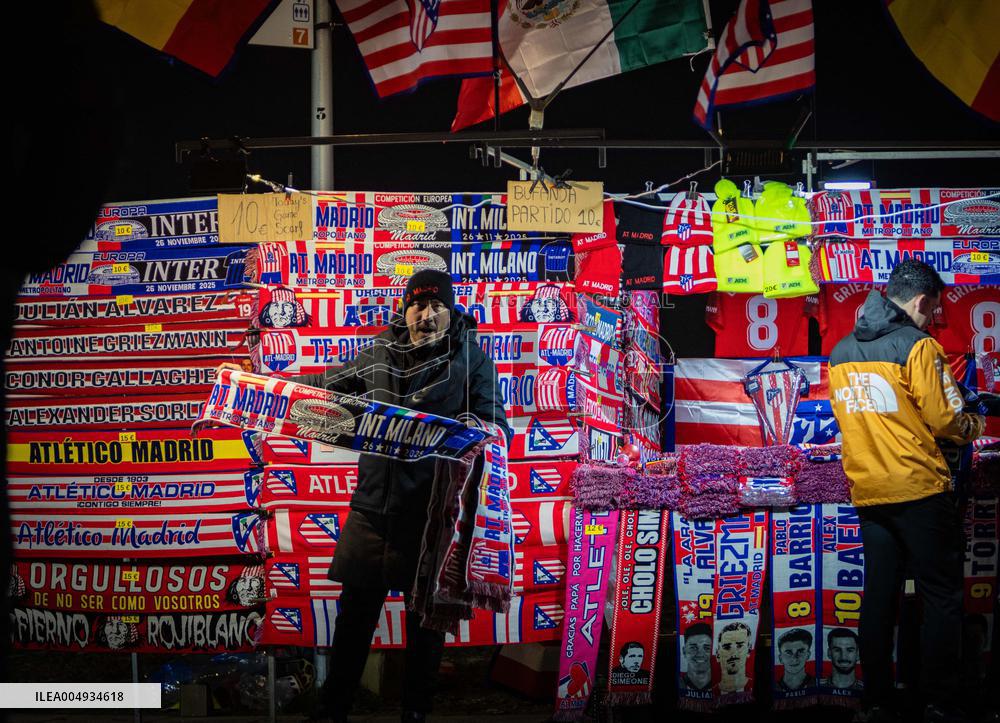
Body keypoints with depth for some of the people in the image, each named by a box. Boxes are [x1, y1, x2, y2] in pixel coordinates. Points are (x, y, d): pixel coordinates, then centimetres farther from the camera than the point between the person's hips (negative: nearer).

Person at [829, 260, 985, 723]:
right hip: (919, 489, -6)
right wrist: (973, 427, 10)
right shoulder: (918, 346, -11)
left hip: (867, 491, 6)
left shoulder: (840, 351, 9)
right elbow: (945, 422, -11)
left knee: (878, 595, 10)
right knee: (941, 597, 2)